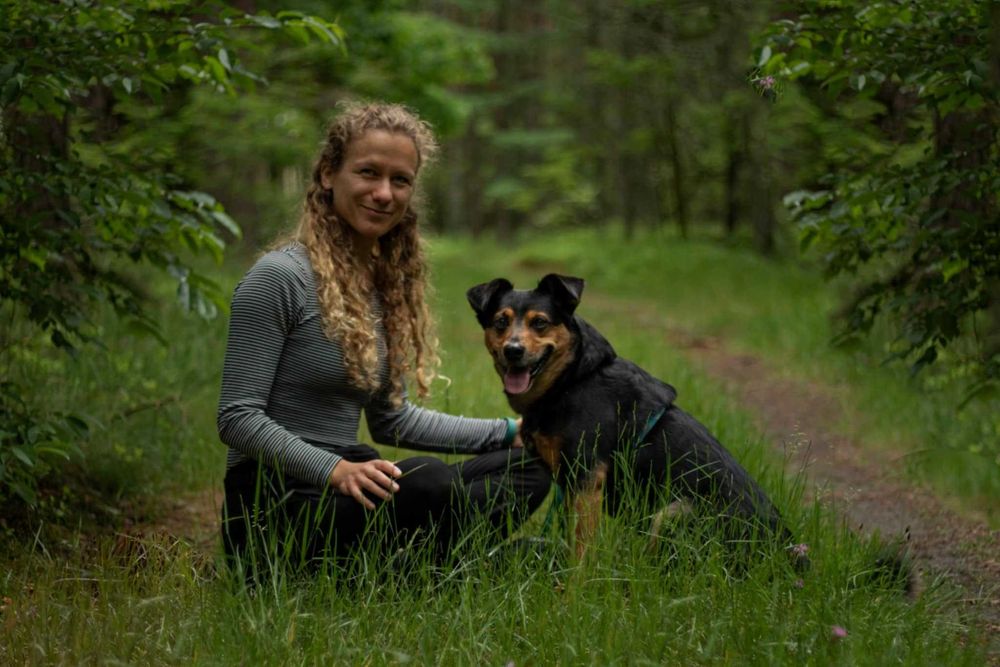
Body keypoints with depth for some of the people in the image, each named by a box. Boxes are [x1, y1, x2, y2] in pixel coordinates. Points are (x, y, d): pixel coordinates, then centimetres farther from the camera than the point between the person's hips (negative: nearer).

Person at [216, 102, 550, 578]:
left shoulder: (387, 281, 15)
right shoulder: (279, 277, -10)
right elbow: (237, 418, -15)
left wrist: (508, 432, 17)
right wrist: (335, 469, -28)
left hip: (346, 493, 9)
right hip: (275, 507, -8)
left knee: (526, 465, -2)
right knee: (429, 480, -34)